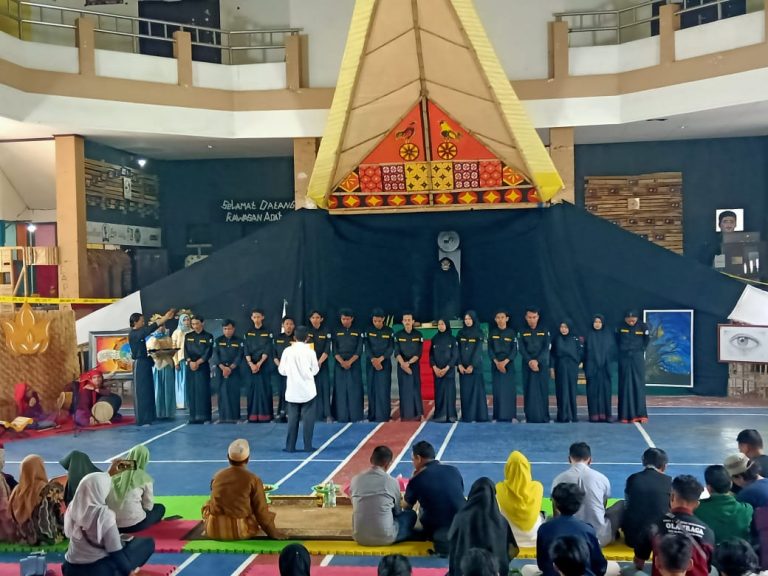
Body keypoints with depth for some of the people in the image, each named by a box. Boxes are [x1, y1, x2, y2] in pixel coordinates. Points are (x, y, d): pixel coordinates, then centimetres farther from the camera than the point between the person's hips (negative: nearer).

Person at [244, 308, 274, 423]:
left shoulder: (267, 333, 3)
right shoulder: (248, 333, 9)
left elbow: (267, 350, -5)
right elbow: (246, 350, 2)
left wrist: (259, 364, -16)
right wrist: (251, 364, -13)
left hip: (264, 365, -2)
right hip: (251, 365, 2)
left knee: (264, 389, -3)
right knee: (252, 389, 1)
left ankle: (265, 415, 1)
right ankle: (253, 416, 5)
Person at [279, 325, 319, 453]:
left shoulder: (287, 351, -3)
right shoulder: (310, 351, -6)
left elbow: (282, 371, 3)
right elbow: (315, 370, 2)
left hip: (292, 390, 2)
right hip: (307, 390, -2)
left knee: (293, 418, 8)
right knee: (308, 418, 4)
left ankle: (290, 446, 9)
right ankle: (308, 446, 4)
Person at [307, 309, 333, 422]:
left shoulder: (326, 332, 4)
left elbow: (327, 349, -1)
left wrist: (319, 361, -13)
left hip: (322, 363, 0)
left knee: (325, 388, -5)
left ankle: (327, 414, -4)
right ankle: (315, 414, -1)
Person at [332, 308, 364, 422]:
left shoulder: (357, 332, 6)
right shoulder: (337, 332, 7)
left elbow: (359, 350, 1)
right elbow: (334, 350, 2)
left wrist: (350, 361, -12)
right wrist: (341, 361, -13)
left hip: (354, 364, 0)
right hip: (340, 364, 1)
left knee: (354, 390, -3)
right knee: (341, 390, -1)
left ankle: (355, 416, 1)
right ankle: (342, 416, 2)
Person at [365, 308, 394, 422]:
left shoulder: (389, 331, 1)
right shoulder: (368, 331, 4)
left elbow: (391, 348, -4)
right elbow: (367, 347, -1)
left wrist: (380, 359, -16)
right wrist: (373, 359, -16)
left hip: (385, 363, -1)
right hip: (371, 363, 1)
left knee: (383, 389, -7)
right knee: (372, 389, 3)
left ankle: (383, 416, -5)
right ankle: (372, 416, 10)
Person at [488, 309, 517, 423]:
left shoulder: (511, 332, 3)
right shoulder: (492, 332, 6)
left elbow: (514, 350, -1)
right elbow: (490, 349, 2)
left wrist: (505, 362, -14)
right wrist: (496, 362, -12)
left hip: (508, 363, -1)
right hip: (495, 363, 1)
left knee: (510, 389, -4)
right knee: (497, 389, -1)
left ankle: (511, 415, 0)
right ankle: (498, 416, 2)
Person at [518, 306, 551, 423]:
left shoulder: (544, 331, 7)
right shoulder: (522, 333, 8)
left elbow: (546, 349, -3)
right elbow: (522, 350, -1)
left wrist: (537, 361, -17)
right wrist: (530, 361, -17)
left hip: (542, 365, 0)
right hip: (528, 366, 0)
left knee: (543, 391, -3)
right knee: (529, 391, -3)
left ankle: (544, 417, 1)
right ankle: (530, 417, -2)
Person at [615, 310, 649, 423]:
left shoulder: (642, 326, -5)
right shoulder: (620, 327, -3)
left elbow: (647, 340, 7)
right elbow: (617, 341, 11)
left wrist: (640, 350, 6)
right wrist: (622, 351, 6)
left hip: (637, 359, -1)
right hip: (624, 359, 1)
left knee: (638, 385, 0)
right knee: (625, 386, 2)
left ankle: (640, 414, 1)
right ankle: (625, 414, 4)